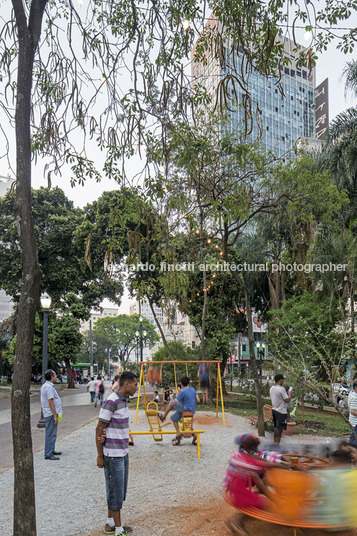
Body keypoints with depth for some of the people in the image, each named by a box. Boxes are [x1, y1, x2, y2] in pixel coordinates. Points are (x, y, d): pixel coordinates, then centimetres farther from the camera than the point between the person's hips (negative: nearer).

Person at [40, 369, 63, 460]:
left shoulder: (45, 385, 13)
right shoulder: (49, 387, -20)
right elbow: (50, 402, -24)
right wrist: (55, 416, -22)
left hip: (50, 414, 11)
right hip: (51, 414, -11)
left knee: (52, 434, 19)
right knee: (50, 434, -5)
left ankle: (51, 451, 29)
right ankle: (48, 454, -1)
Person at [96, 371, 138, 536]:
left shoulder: (123, 400, 9)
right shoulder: (111, 401, -20)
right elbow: (99, 429, -16)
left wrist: (104, 434, -12)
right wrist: (100, 455, -12)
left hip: (123, 453, 9)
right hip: (113, 455, -9)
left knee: (120, 489, 18)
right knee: (116, 492, 2)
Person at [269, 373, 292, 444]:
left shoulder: (272, 388, 7)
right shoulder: (281, 389, -20)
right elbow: (287, 400, -19)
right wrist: (290, 394, 0)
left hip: (274, 410, 9)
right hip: (281, 412, -9)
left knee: (276, 428, 17)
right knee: (279, 429, -3)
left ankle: (275, 443, 24)